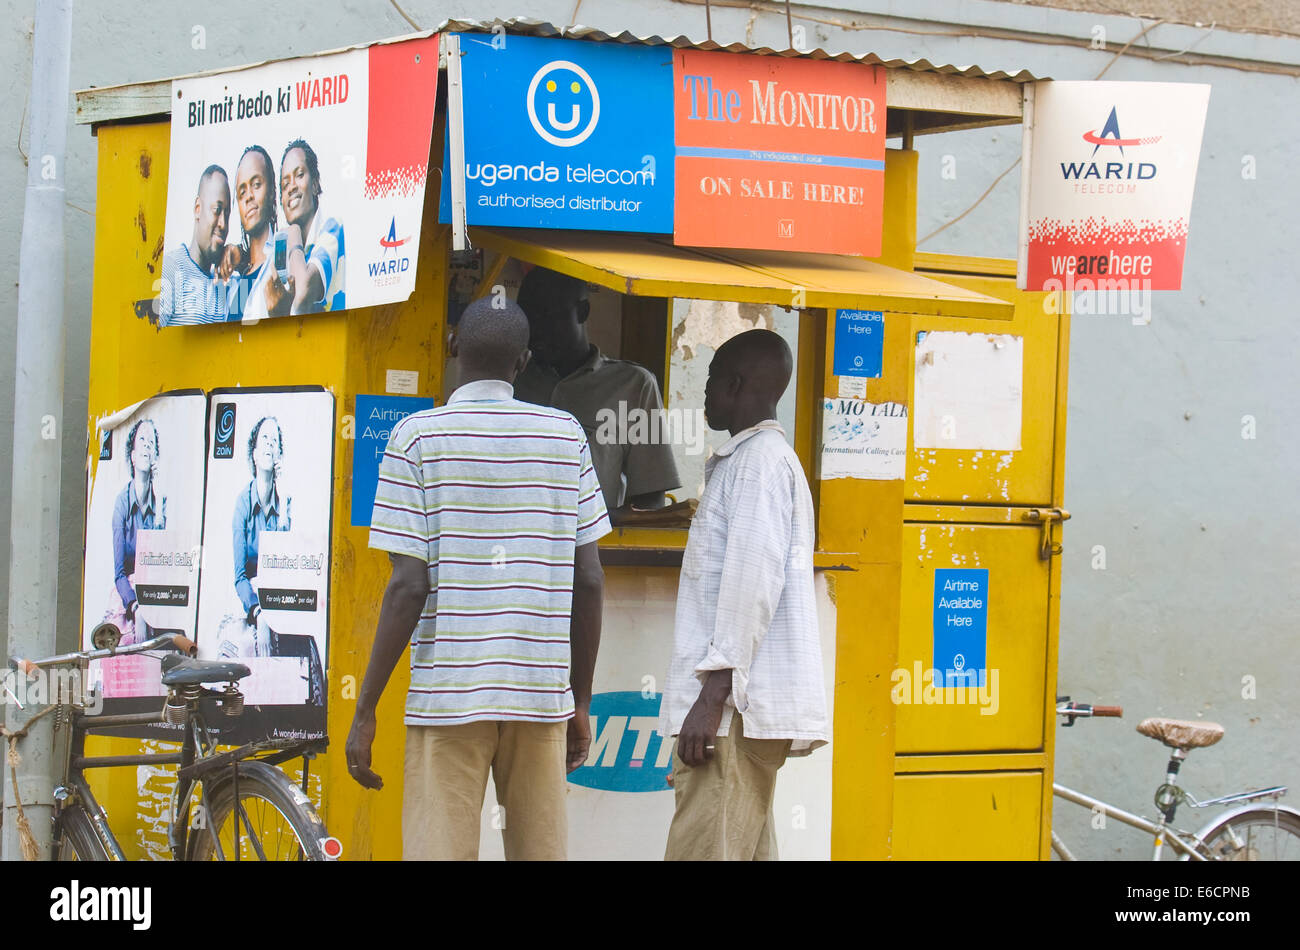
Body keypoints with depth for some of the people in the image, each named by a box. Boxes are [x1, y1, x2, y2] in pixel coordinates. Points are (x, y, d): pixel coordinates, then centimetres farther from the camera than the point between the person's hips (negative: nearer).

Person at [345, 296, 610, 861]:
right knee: (541, 851, 9)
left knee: (439, 851, -2)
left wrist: (365, 710, -3)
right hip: (541, 689, 3)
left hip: (448, 692, -3)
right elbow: (589, 581, 6)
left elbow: (409, 586, -9)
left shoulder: (418, 437, -2)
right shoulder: (565, 435, 7)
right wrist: (581, 700, 16)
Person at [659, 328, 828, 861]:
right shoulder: (753, 459, 25)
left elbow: (753, 583, -18)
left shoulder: (760, 459, -8)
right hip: (745, 708, 10)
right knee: (747, 850, 8)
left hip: (737, 706, -10)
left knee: (702, 850, -16)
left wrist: (714, 696, -21)